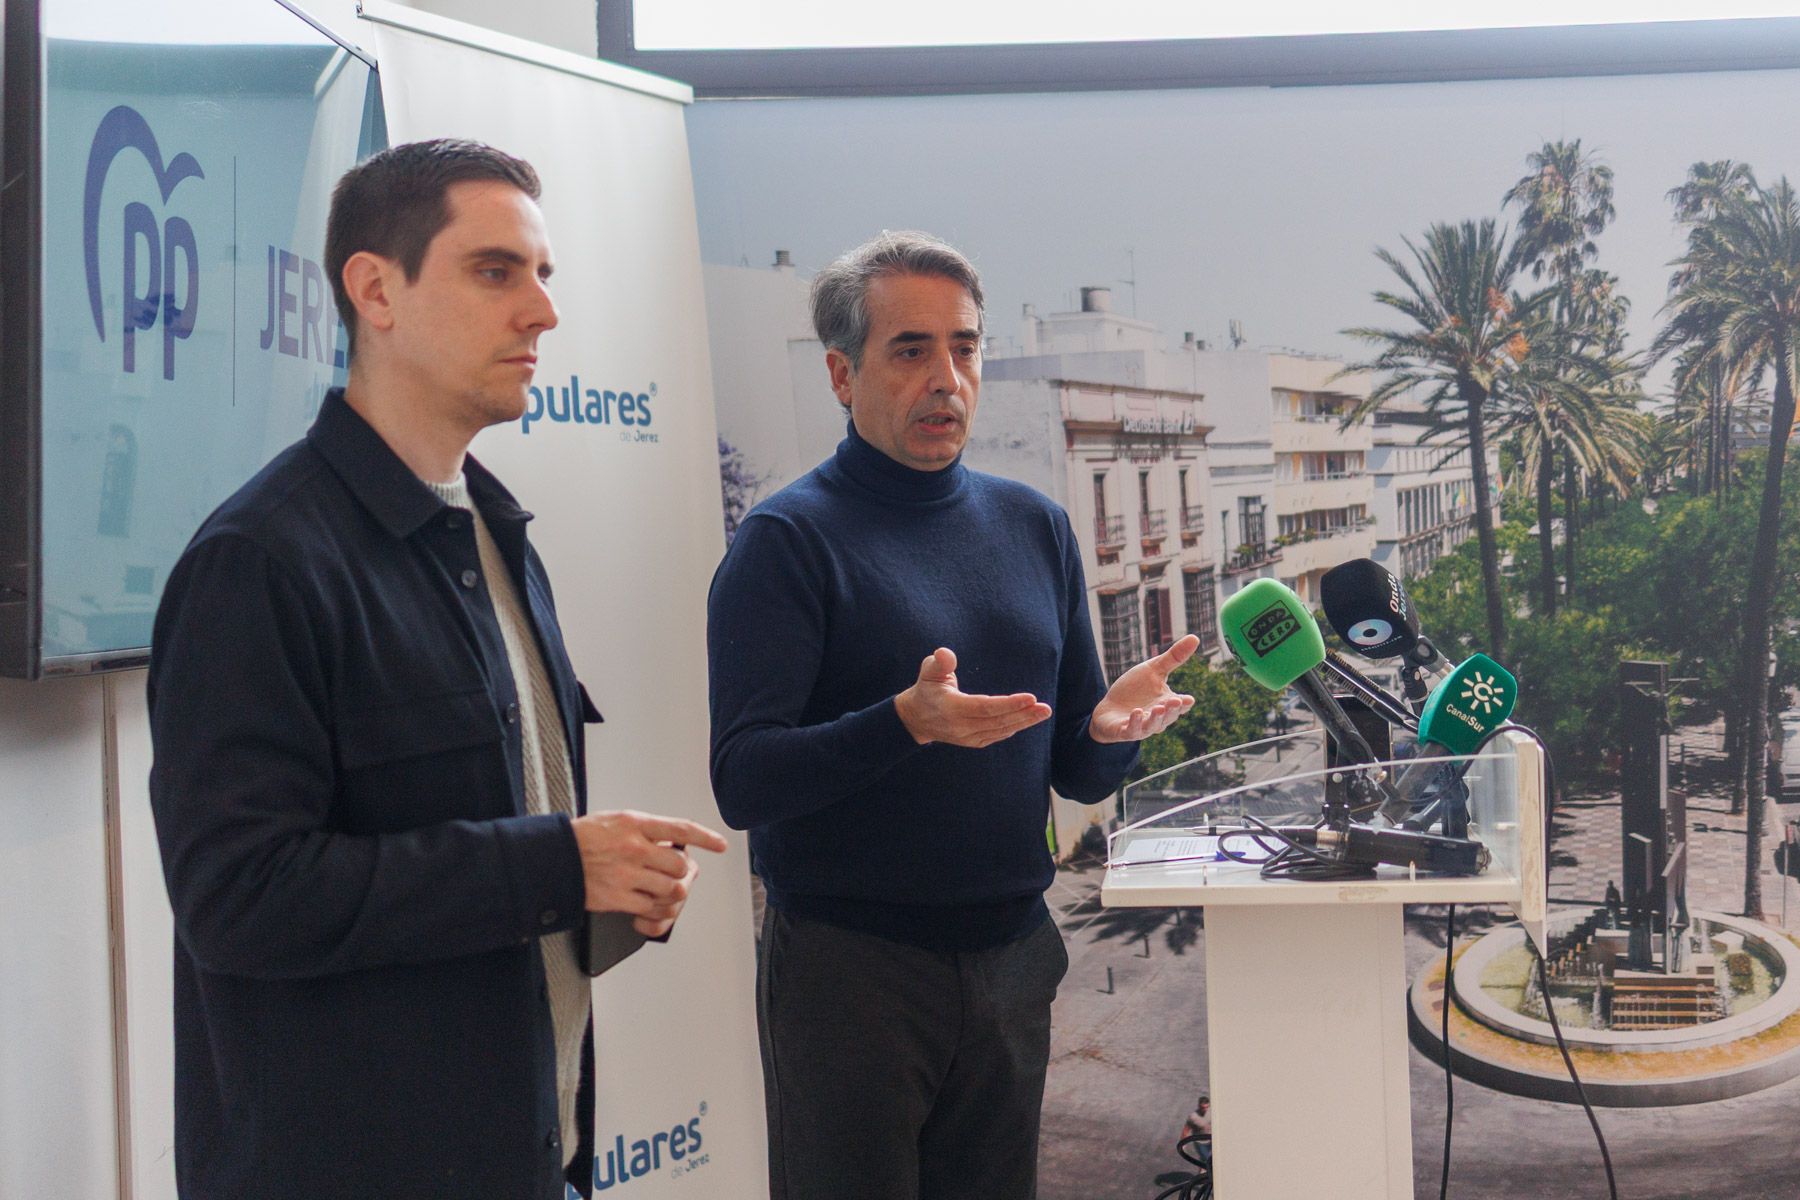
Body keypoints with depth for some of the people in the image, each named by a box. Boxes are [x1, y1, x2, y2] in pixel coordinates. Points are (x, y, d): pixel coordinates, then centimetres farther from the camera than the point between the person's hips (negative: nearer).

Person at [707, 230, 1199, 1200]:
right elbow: (742, 782, -17)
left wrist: (1109, 729, -11)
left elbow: (1074, 773, 11)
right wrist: (905, 722, -31)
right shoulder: (789, 540, -9)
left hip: (1012, 960, 6)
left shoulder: (1033, 526, 9)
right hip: (848, 966, -5)